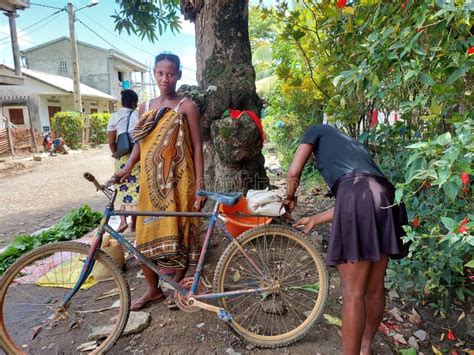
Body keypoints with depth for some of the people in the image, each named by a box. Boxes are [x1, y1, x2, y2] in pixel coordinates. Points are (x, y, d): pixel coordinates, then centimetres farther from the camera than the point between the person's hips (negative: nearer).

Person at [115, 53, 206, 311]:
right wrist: (127, 167, -2)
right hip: (150, 182, 5)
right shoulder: (145, 107, 12)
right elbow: (140, 143, 15)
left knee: (177, 233, 4)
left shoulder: (187, 107, -2)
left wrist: (200, 185, -11)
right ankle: (153, 289, 28)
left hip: (177, 182, -4)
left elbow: (197, 148, -5)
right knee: (147, 234, 8)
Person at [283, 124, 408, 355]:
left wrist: (290, 199, 31)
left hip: (358, 198, -8)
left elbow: (293, 174, 10)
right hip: (386, 198, 8)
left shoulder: (317, 132, 22)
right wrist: (314, 220, 42)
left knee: (353, 293, -1)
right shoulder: (352, 144, 38)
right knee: (375, 288, 18)